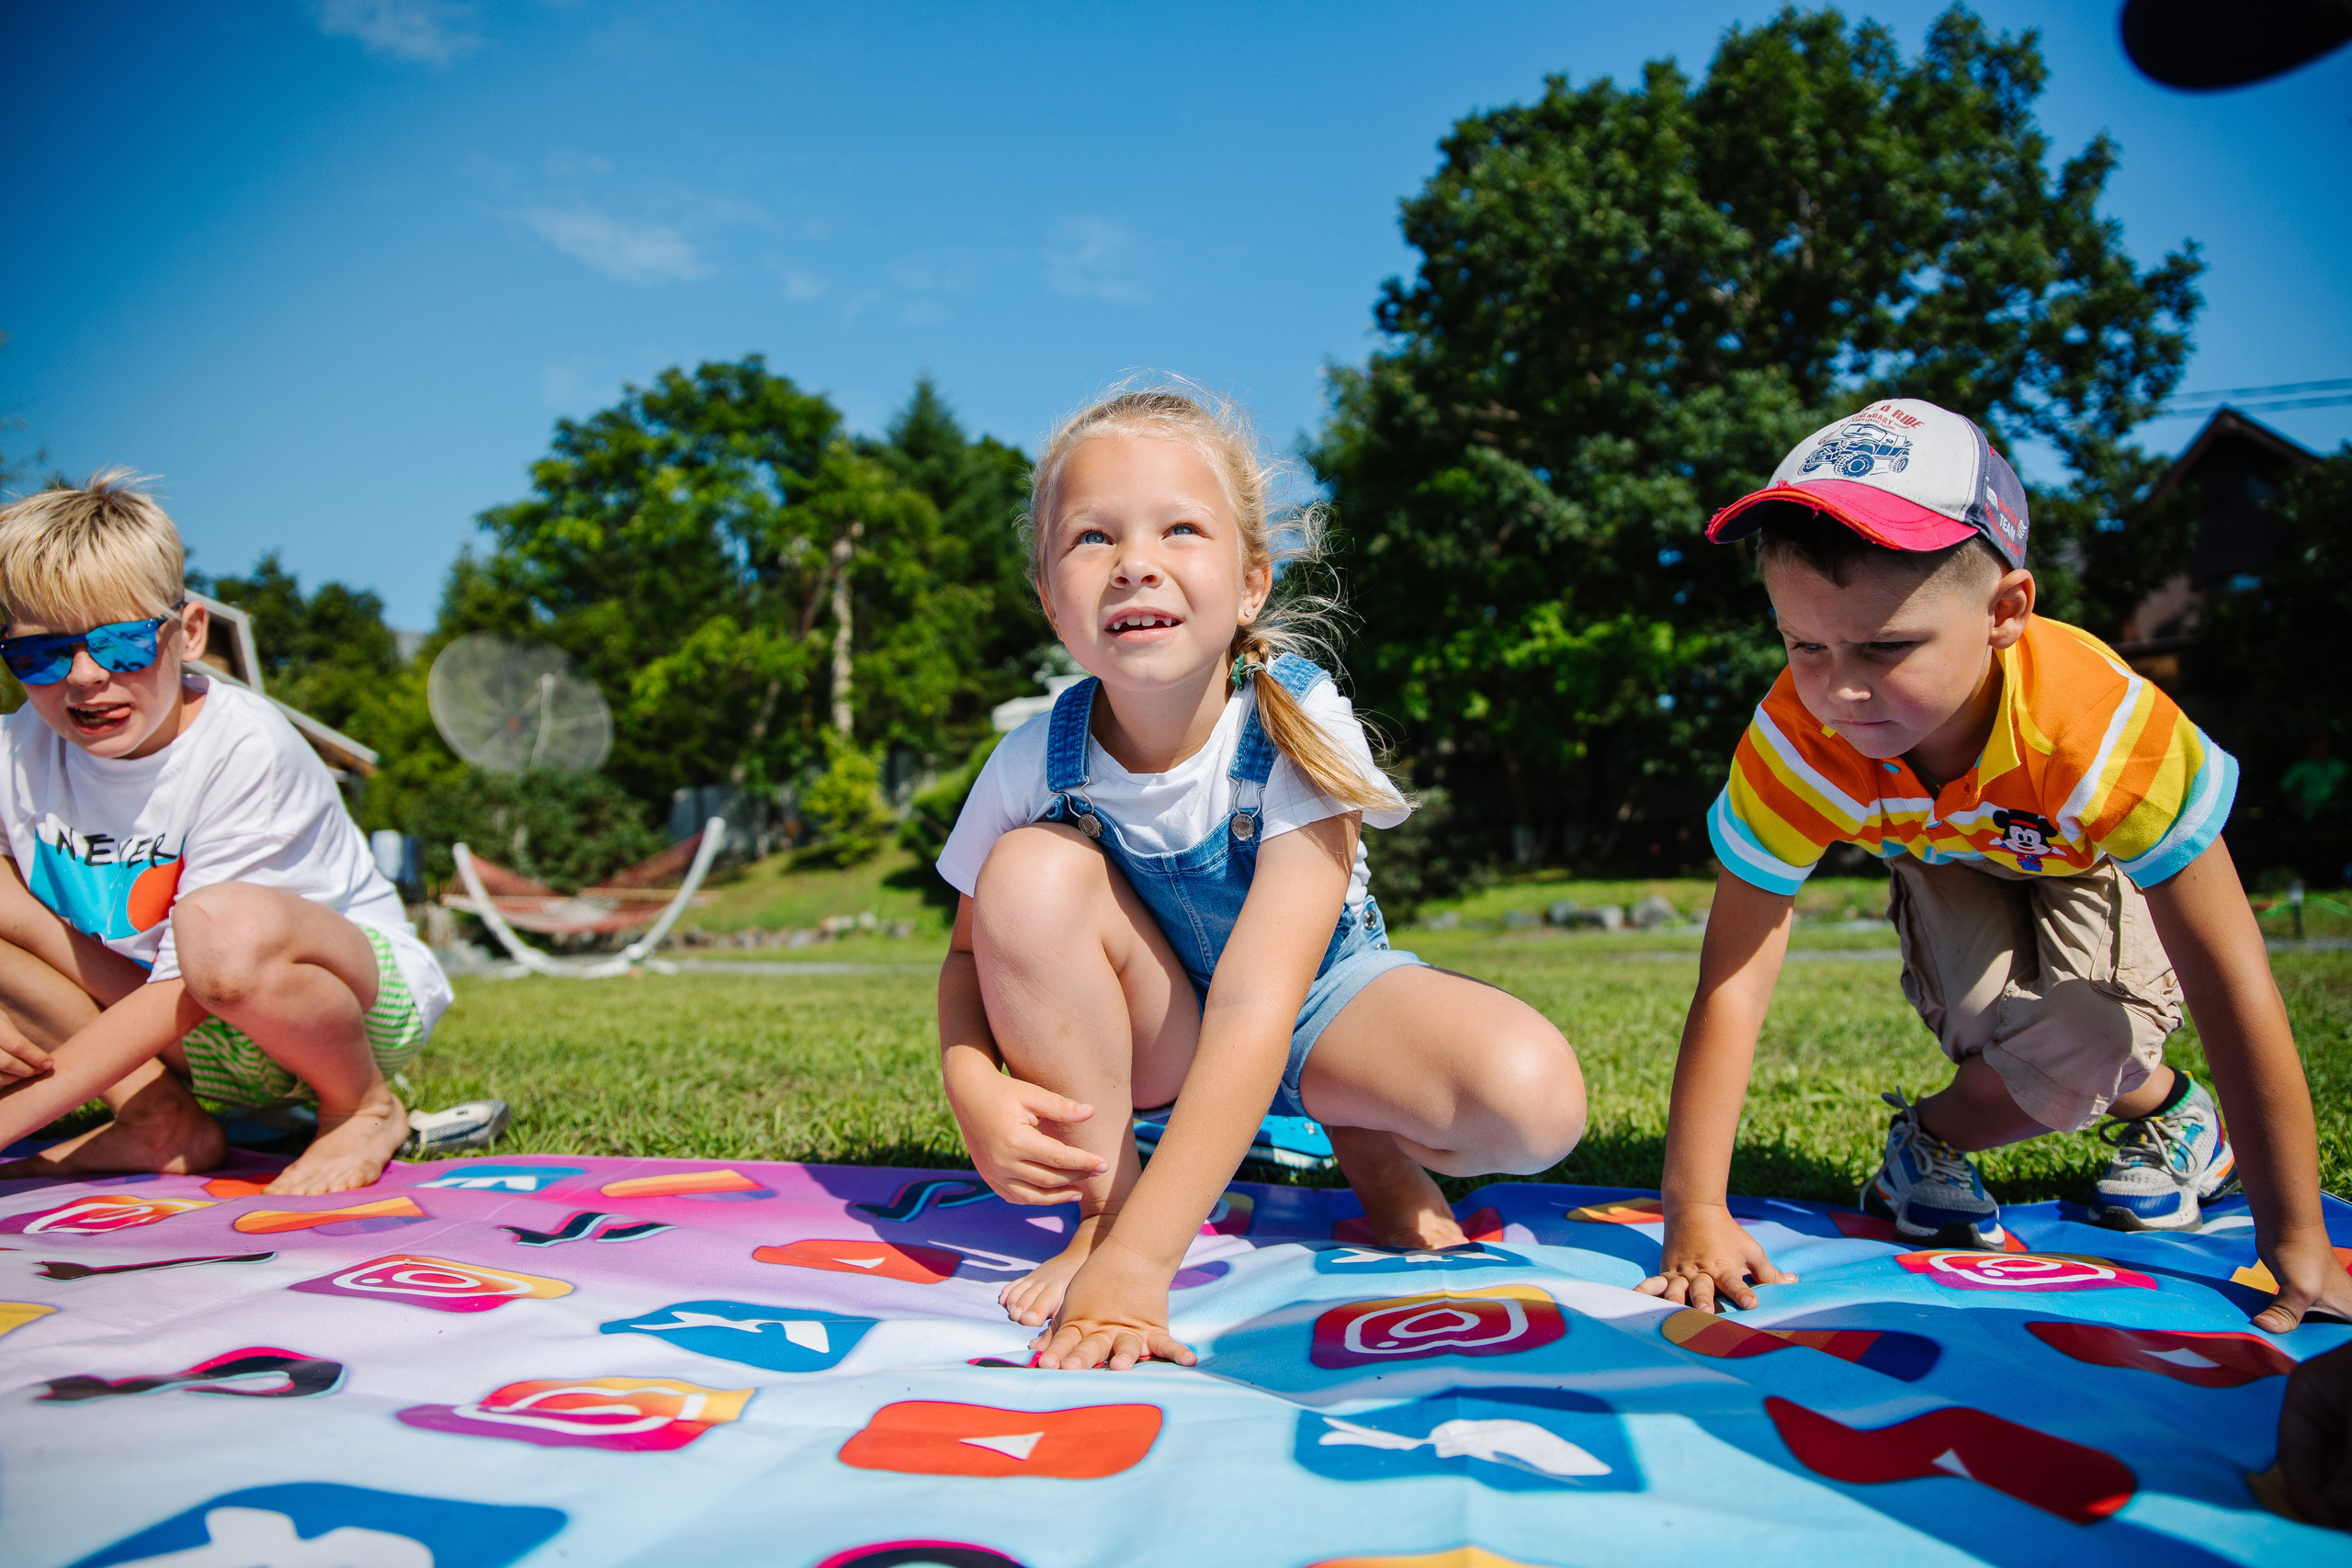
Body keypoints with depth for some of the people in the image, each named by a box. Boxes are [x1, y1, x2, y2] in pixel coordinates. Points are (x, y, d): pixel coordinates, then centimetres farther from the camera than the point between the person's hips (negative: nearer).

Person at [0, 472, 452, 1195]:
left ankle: (364, 1108, -11)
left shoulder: (245, 750, -23)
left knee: (226, 926, -38)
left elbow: (186, 988, -25)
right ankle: (157, 1117, -3)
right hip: (183, 1044, 6)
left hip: (363, 999, -6)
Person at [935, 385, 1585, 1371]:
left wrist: (1137, 1264, -43)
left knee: (1534, 1099, -30)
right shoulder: (1034, 765, -21)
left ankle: (1366, 1143, 6)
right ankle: (1101, 1209, -12)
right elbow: (972, 955, -5)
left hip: (1322, 1006, -1)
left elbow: (1255, 1007, -36)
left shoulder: (1300, 732, -28)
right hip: (1142, 1037, 2)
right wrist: (975, 1091, -30)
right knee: (1034, 870, -29)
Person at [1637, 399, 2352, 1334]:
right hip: (1947, 861, 2)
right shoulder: (1796, 743, -39)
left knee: (2077, 1044, -26)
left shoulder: (2101, 730, -44)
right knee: (1995, 1016, -27)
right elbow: (1731, 981, -36)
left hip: (2097, 868, -1)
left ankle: (1937, 1138, 5)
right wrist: (1694, 1215, -39)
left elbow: (2232, 988, -38)